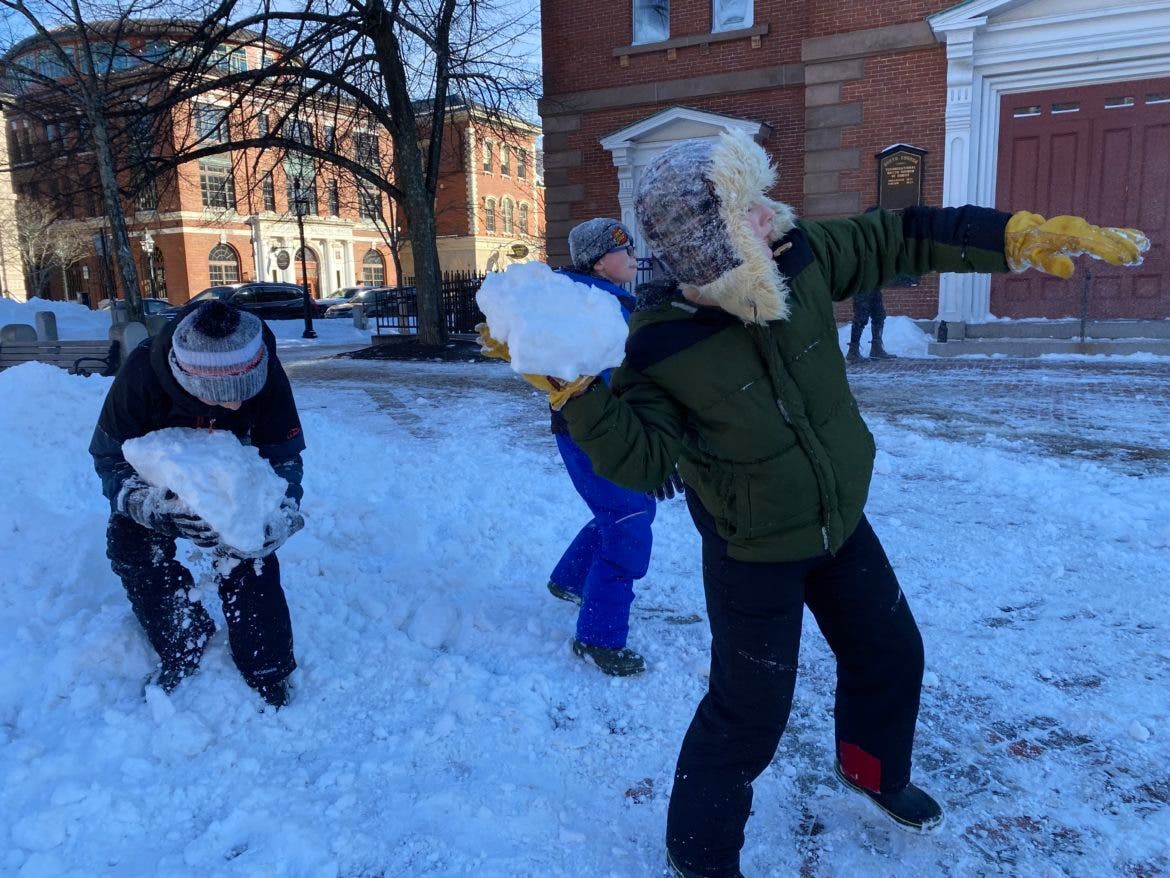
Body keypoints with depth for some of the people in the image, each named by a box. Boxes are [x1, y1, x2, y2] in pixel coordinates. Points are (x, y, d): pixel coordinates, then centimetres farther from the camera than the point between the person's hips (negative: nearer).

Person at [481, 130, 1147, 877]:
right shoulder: (661, 346, -27)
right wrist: (576, 389, -37)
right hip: (753, 549, -6)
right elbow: (643, 459, -24)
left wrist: (1024, 236, -8)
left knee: (892, 654, 23)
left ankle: (872, 768, 56)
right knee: (750, 712, 1)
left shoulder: (801, 257, -15)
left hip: (839, 519, 6)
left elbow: (902, 239, -3)